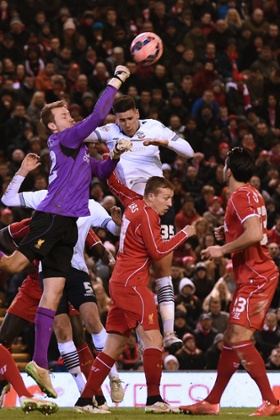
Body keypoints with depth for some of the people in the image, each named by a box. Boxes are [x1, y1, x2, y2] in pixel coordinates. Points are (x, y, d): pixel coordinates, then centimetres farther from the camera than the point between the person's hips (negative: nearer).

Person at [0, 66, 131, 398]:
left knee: (53, 290, 3)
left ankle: (40, 363, 0)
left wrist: (115, 155, 15)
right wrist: (115, 81, -3)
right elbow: (98, 116, -10)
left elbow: (100, 171, 35)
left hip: (65, 224, 8)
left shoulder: (77, 149, 23)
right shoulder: (63, 139, -2)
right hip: (51, 218, -8)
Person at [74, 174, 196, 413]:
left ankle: (85, 400, 9)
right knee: (153, 340, -14)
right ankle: (154, 400, -21)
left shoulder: (133, 204, 14)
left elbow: (115, 185, 29)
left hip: (119, 283, 9)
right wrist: (183, 235, -4)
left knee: (115, 346, 10)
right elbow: (158, 251, -13)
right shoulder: (147, 214, -10)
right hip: (132, 284, -9)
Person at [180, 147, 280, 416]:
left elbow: (255, 234, -29)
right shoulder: (251, 194, 15)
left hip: (256, 277, -10)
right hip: (254, 276, 10)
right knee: (231, 339, 13)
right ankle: (212, 402, 18)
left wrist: (223, 250, -18)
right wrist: (227, 234, 14)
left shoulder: (240, 196, -15)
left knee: (239, 339, -16)